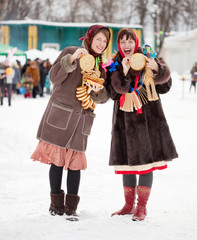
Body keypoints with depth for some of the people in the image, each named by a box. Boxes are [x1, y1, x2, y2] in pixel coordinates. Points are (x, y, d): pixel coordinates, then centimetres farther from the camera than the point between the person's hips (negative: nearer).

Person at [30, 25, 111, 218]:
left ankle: (71, 205, 8)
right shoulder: (71, 52, 1)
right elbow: (54, 77, -8)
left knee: (75, 160, 0)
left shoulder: (101, 64, 15)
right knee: (57, 159, -4)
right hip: (60, 113, -4)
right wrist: (71, 59, -19)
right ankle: (56, 203, 8)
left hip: (81, 117, 4)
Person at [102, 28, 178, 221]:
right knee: (127, 161, 6)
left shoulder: (147, 59, 3)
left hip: (148, 116, -2)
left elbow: (165, 85, -3)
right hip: (125, 119, 2)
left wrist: (157, 69, -22)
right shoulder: (114, 65, 6)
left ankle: (141, 207, 5)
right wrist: (123, 72, -21)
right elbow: (113, 92, -6)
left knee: (147, 160, -2)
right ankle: (129, 205, 19)